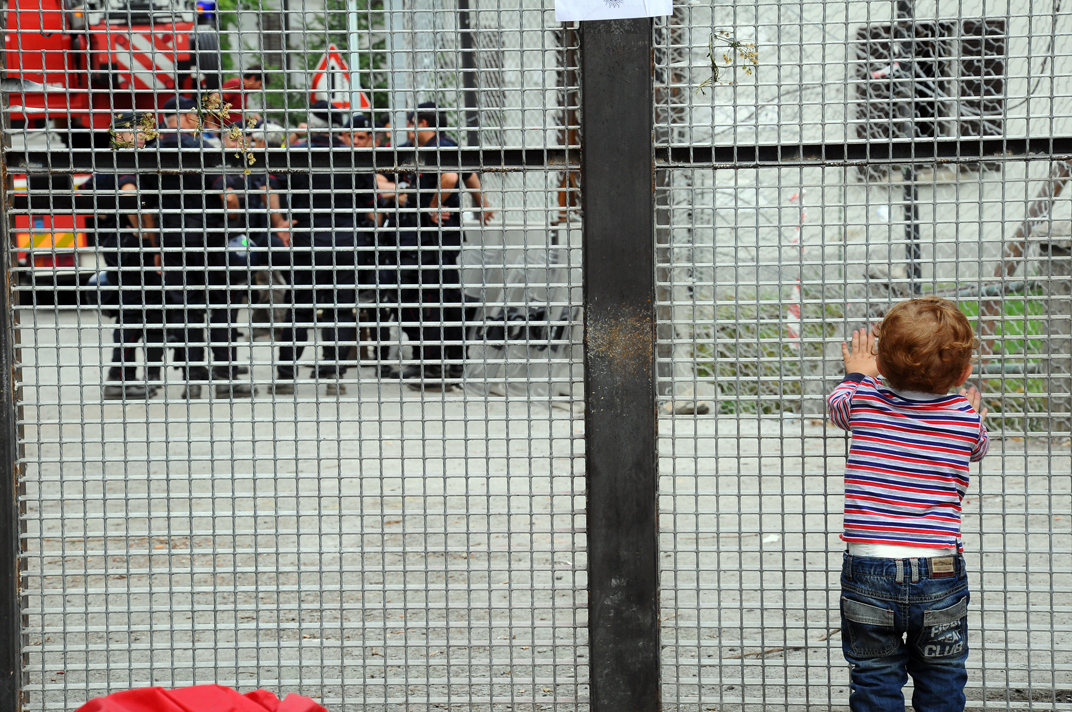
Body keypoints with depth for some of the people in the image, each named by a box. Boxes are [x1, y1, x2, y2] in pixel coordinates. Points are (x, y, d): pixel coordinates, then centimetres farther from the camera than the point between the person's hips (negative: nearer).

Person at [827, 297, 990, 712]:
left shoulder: (863, 401, -5)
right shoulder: (965, 417, -4)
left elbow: (837, 404, 19)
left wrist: (857, 375, 39)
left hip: (868, 571, 0)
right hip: (939, 576, 0)